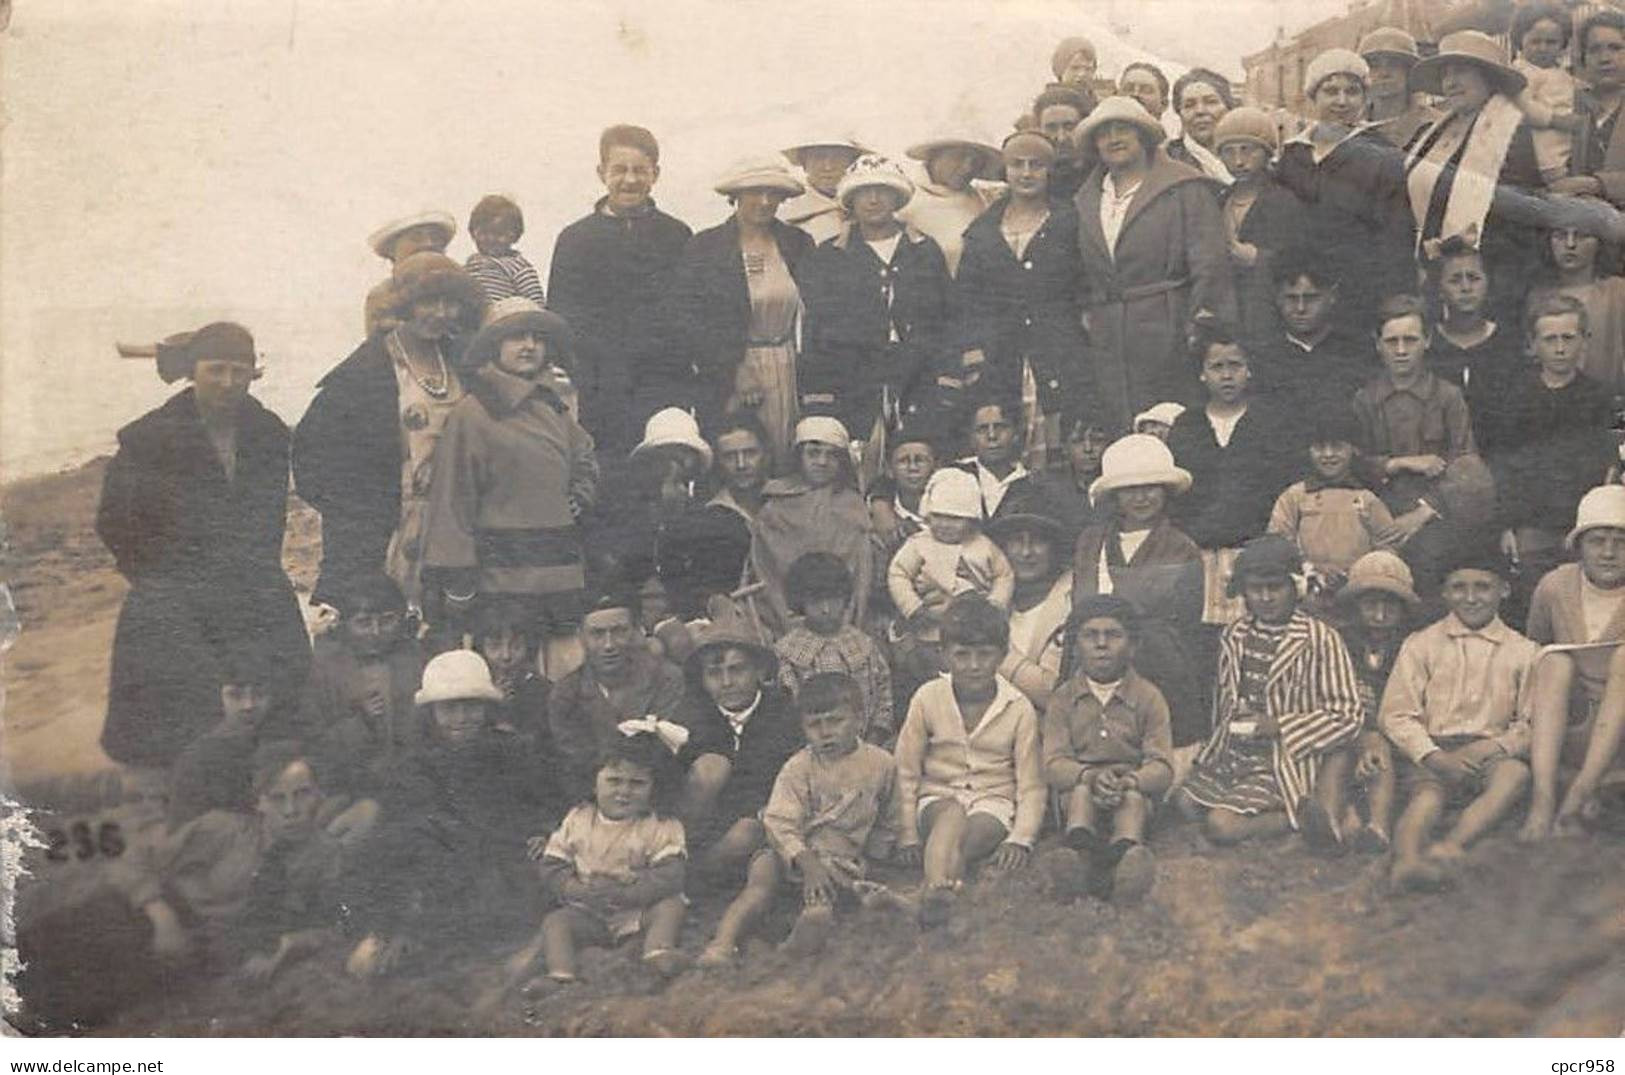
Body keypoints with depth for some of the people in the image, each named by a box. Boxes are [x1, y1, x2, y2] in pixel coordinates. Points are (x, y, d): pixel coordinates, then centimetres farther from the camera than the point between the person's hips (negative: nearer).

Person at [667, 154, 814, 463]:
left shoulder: (799, 244, 9)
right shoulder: (704, 247, 1)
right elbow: (682, 316, -2)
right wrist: (717, 366, -8)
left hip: (786, 372, 2)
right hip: (728, 376, -2)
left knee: (782, 461, 2)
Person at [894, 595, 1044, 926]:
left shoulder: (1019, 709, -2)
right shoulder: (928, 699, -1)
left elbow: (1031, 786, 0)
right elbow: (907, 772, 2)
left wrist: (1020, 839, -15)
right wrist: (909, 834, -6)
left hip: (994, 802, 1)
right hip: (938, 798, -1)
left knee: (980, 829, -35)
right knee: (953, 815, -36)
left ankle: (938, 888, -49)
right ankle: (938, 891, -58)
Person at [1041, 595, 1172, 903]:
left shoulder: (1149, 698, 5)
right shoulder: (1063, 699, 7)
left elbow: (1162, 767, -6)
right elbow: (1054, 764, -5)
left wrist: (1129, 781, -30)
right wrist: (1092, 777, -28)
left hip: (1136, 788, -1)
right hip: (1077, 788, 1)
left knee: (1133, 798, -35)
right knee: (1082, 789, -34)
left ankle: (1126, 849, -65)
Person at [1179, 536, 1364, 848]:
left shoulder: (1320, 639, -6)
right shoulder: (1234, 636, 12)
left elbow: (1348, 716, -9)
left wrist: (1280, 726, -16)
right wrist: (1229, 726, 7)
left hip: (1281, 762, -8)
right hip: (1227, 756, 8)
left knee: (1221, 825, -26)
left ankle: (1302, 816, -6)